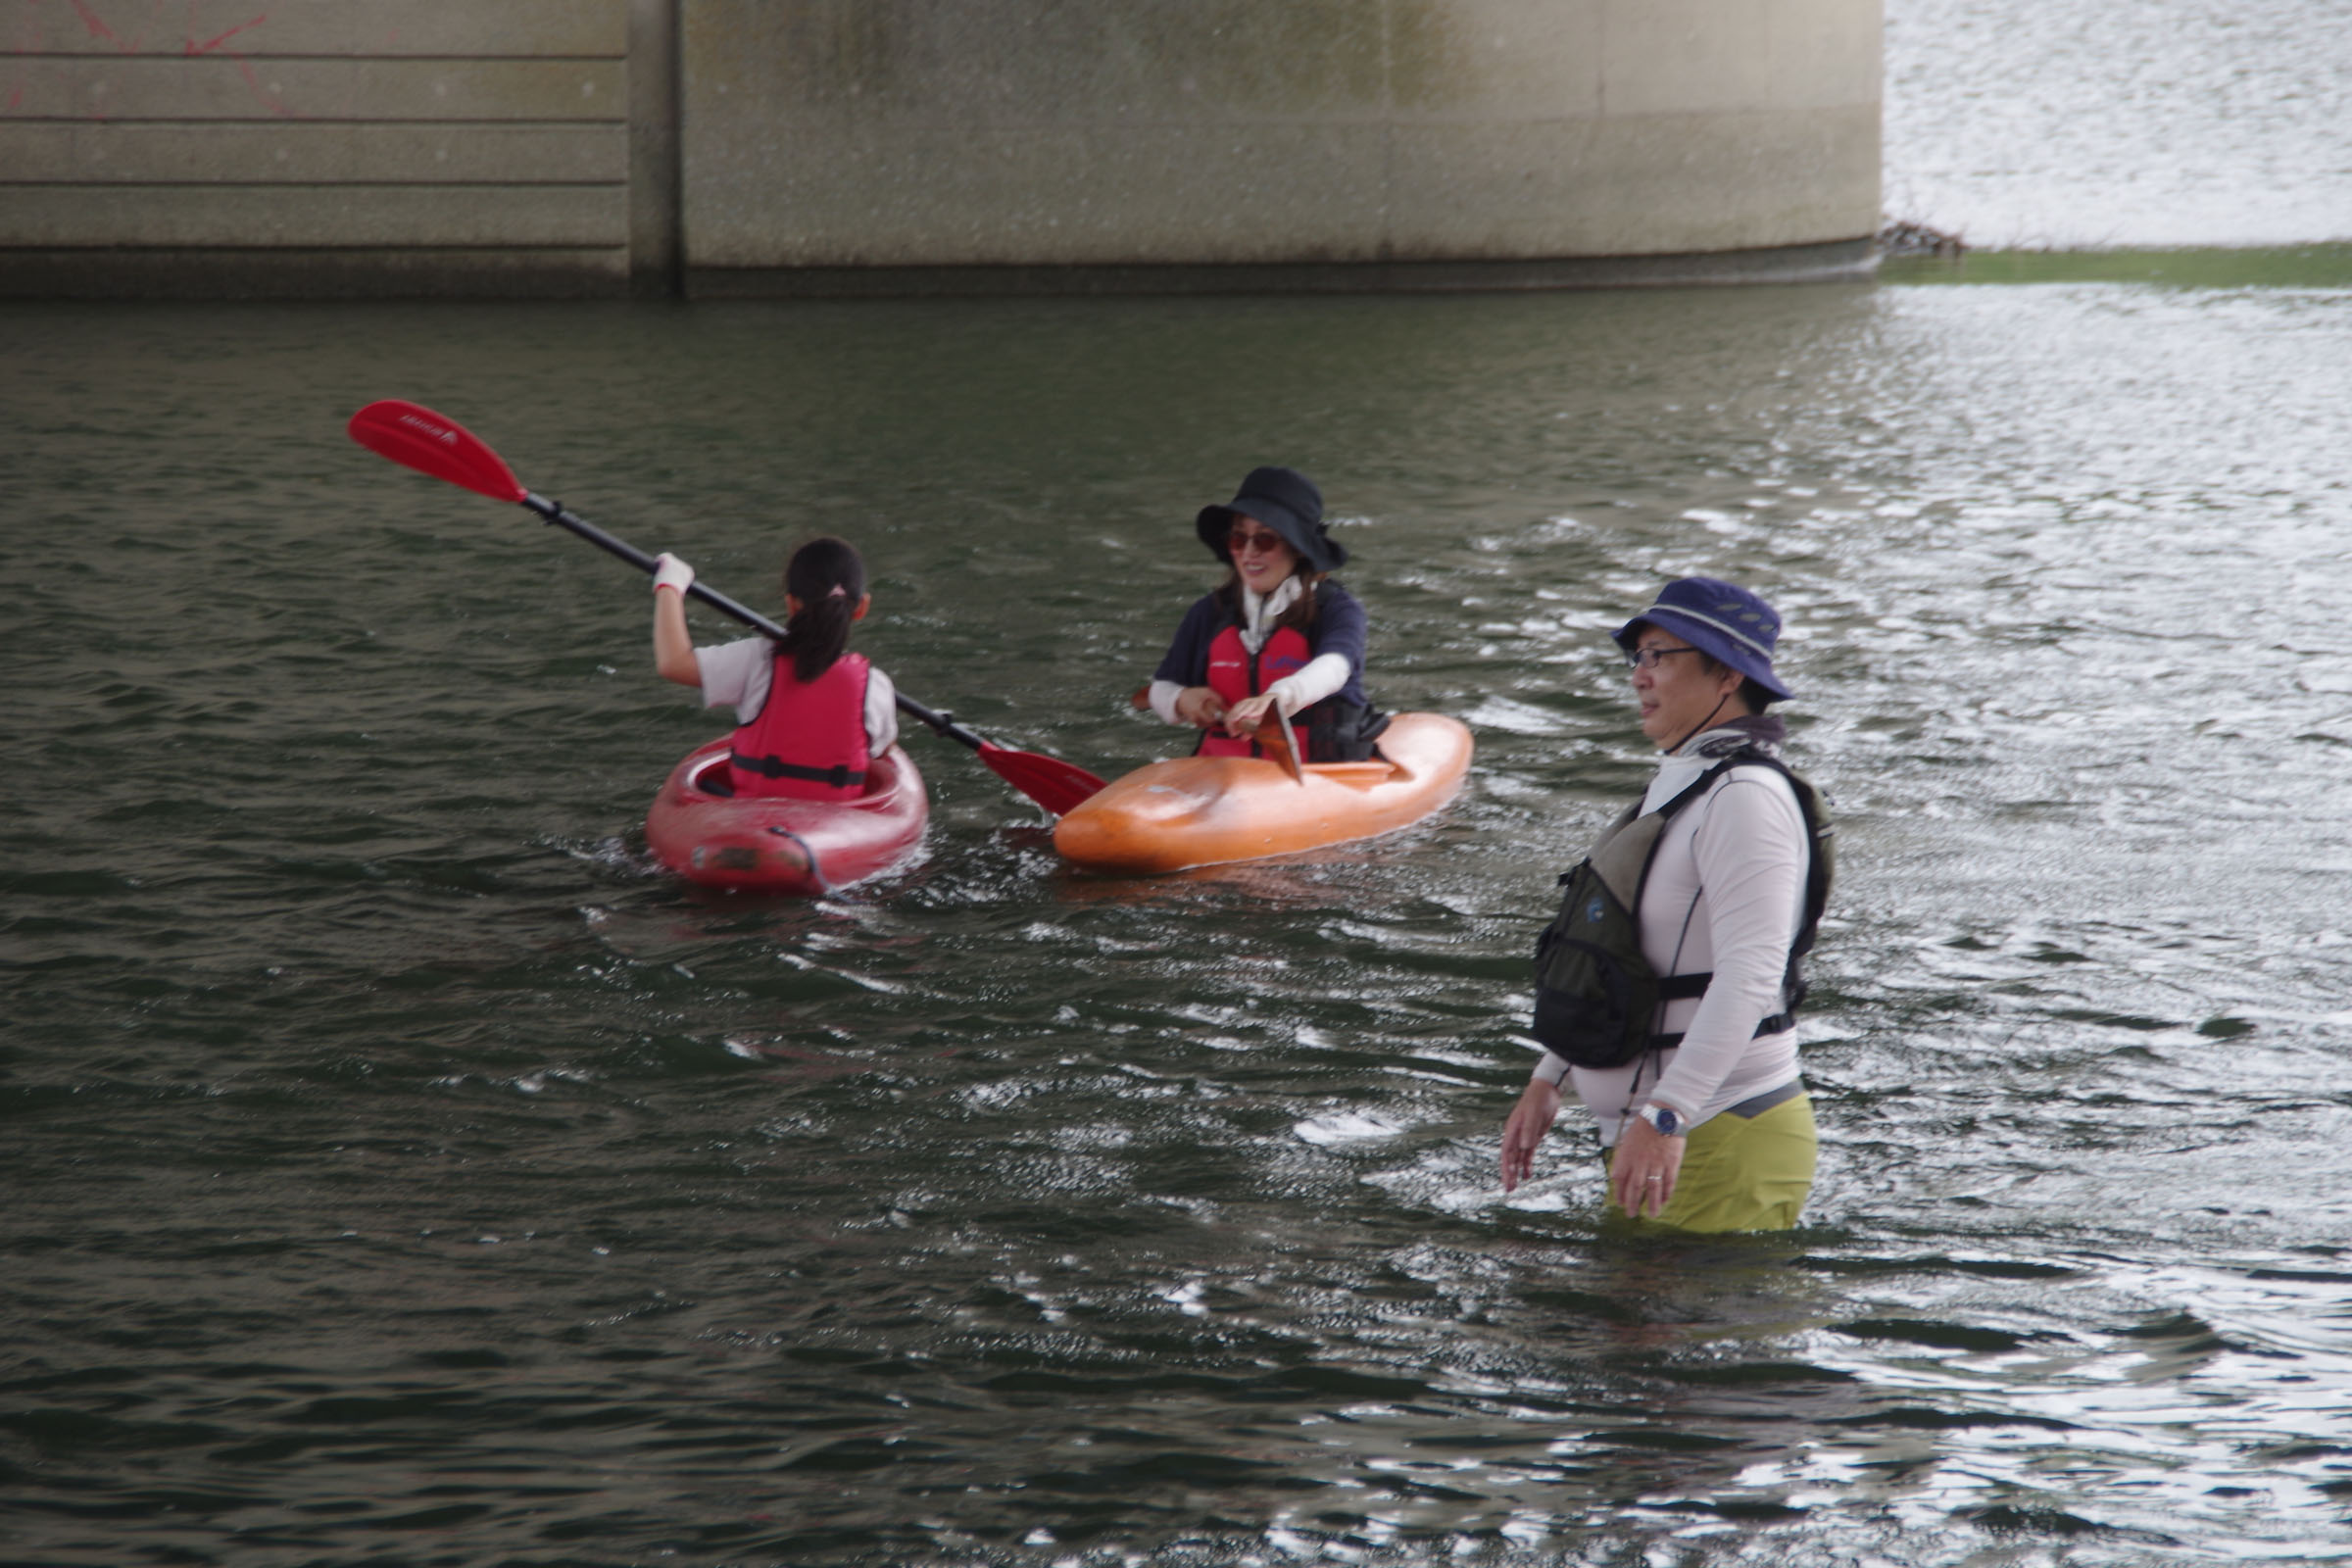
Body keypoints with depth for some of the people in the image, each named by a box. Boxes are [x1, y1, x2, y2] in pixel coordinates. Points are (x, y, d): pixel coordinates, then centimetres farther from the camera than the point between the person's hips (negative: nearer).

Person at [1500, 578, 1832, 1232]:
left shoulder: (1746, 799, -16)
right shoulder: (1683, 785, 17)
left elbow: (1749, 977, -27)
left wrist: (1665, 1116, -34)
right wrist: (1548, 1079, 23)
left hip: (1720, 1148, -11)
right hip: (1648, 1129, 11)